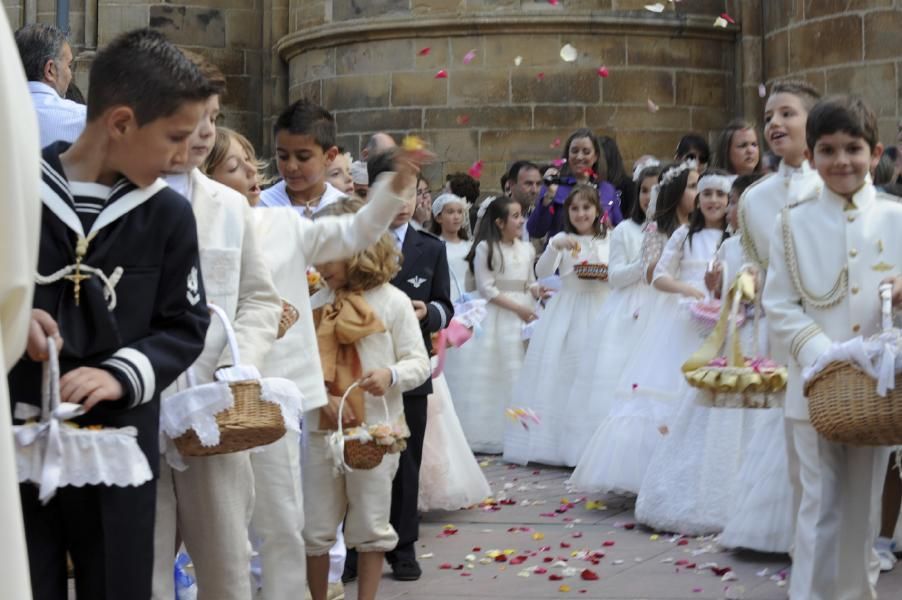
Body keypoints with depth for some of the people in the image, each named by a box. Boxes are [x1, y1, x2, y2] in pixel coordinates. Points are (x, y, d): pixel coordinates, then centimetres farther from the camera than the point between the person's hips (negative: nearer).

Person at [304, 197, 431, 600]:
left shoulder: (392, 301, -3)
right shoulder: (316, 304, 4)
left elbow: (419, 362, -4)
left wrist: (391, 375, -24)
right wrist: (322, 398, -16)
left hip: (375, 431, -3)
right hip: (322, 430, 3)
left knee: (369, 528, 9)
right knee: (314, 529, 8)